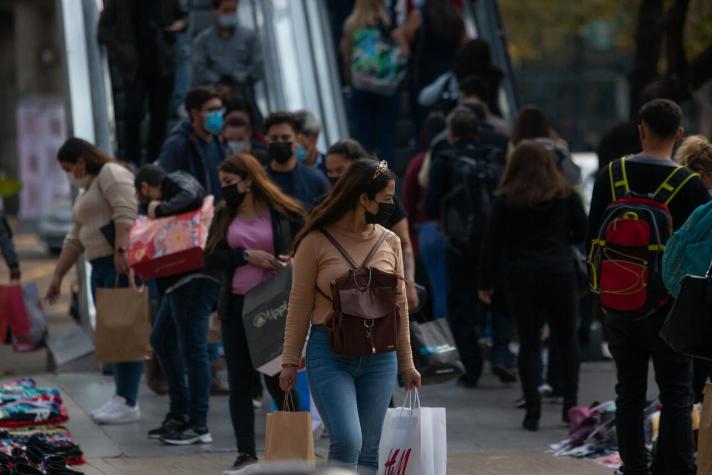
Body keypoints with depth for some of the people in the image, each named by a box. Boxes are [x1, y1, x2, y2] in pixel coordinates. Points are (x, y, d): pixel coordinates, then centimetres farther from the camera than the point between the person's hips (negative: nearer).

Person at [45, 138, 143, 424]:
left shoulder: (111, 174, -4)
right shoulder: (85, 191, 26)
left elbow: (126, 213, -18)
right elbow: (75, 240, 27)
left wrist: (121, 251, -27)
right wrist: (57, 275, 23)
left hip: (122, 263, -10)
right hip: (100, 267, 10)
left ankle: (128, 403, -14)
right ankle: (122, 398, 7)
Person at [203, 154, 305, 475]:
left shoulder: (284, 213, -4)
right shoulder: (225, 216, 8)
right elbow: (210, 258, -1)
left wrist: (295, 259, -19)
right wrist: (246, 255, -15)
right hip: (236, 307, 4)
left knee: (278, 380, 0)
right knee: (240, 383, 5)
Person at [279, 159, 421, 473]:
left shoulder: (389, 242, 7)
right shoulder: (316, 241, -5)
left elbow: (399, 305, 13)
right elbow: (300, 305, 0)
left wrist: (406, 364, 15)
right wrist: (290, 362, -1)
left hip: (380, 356, 4)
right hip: (330, 352, -4)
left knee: (368, 450, 5)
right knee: (347, 442, -17)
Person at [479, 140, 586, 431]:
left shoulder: (506, 200, -2)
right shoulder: (565, 195, 1)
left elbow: (492, 243, -2)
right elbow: (583, 232, 5)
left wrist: (486, 283, 4)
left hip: (520, 278, -1)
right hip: (560, 275, 1)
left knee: (529, 343, 3)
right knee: (566, 340, 13)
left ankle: (533, 413, -3)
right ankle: (570, 406, 13)